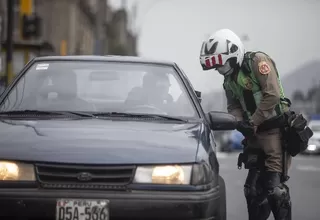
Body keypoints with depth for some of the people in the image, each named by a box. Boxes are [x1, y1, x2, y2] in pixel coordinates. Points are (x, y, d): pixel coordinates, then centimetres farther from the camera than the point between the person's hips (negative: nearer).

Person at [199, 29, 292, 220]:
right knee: (253, 187, 9)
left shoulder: (258, 61, -12)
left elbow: (272, 96, -19)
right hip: (256, 133, 8)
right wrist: (239, 121, -9)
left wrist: (253, 122, -14)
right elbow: (233, 106, 14)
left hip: (276, 130, -8)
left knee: (274, 186, -12)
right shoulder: (230, 79, 13)